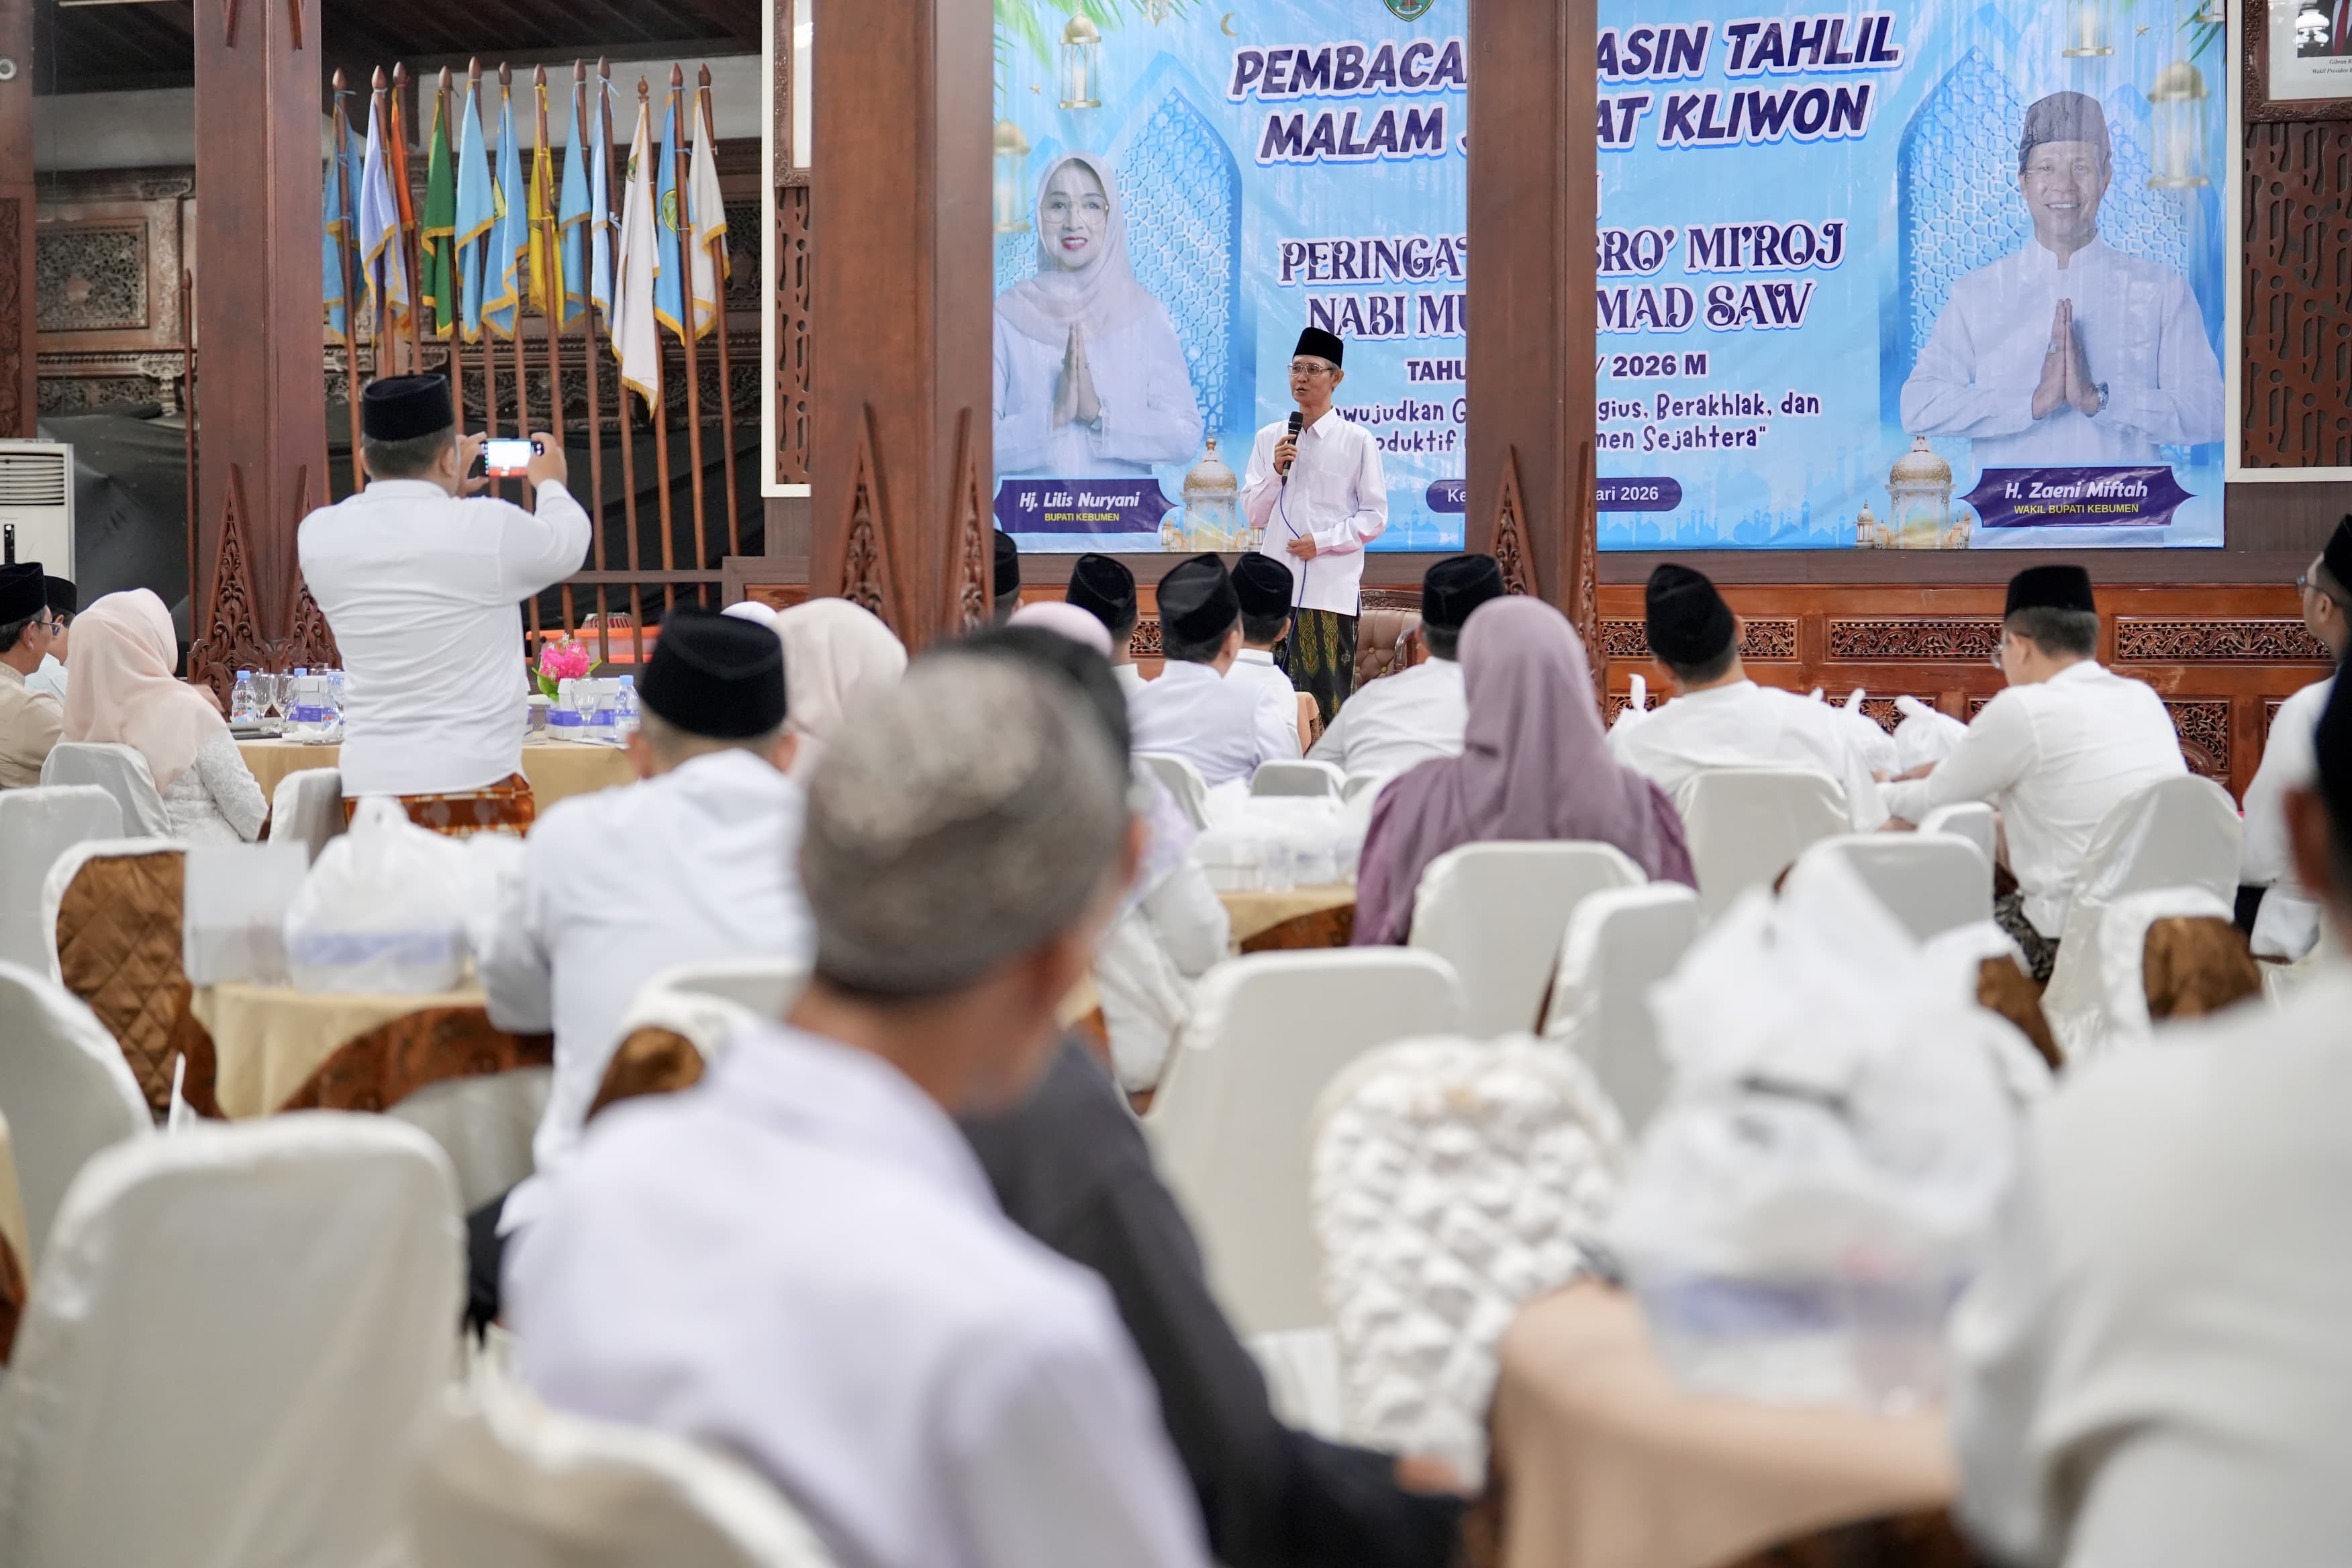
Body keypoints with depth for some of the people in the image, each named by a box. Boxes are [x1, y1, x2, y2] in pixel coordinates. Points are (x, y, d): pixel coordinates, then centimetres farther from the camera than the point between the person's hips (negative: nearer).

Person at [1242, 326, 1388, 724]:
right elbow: (1254, 515, 11)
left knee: (1328, 692, -5)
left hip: (1332, 588, -3)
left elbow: (1375, 518, 1)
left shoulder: (1357, 441, 1)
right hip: (1276, 585, 3)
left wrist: (1321, 541, -10)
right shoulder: (1269, 439, 11)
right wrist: (1277, 471, -5)